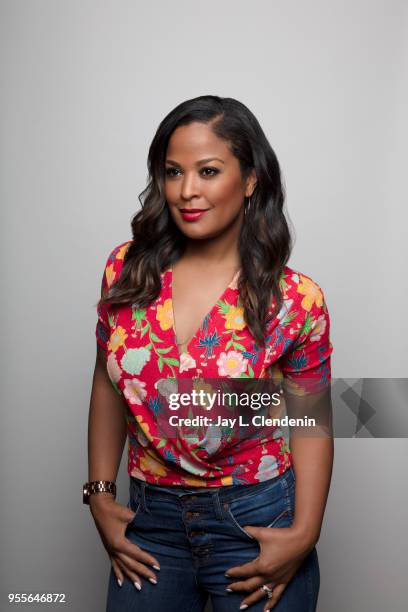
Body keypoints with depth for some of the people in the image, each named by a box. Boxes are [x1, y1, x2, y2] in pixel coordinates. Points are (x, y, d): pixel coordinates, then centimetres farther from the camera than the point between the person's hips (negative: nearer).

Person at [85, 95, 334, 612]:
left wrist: (304, 535, -12)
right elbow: (107, 386, 5)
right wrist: (100, 494, 3)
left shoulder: (295, 299, -13)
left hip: (255, 524, -2)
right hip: (149, 519, 3)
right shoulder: (126, 269, -5)